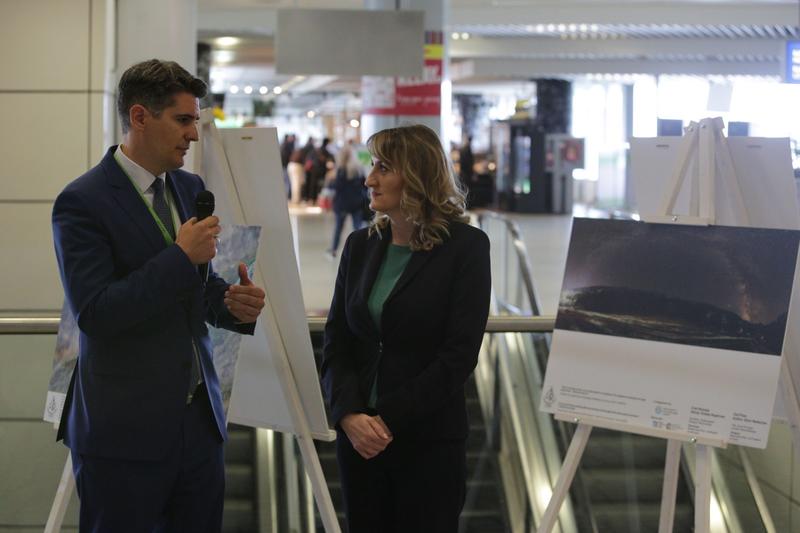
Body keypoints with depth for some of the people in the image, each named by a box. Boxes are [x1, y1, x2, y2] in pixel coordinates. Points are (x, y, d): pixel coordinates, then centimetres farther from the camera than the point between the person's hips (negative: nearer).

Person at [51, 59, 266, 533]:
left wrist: (234, 304, -4)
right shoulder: (82, 202, -12)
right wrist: (181, 256, -21)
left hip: (199, 417, 7)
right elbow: (94, 312, -20)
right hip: (125, 428, -6)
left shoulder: (192, 188, 10)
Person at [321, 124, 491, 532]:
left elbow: (459, 355, -12)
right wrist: (349, 414, -11)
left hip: (430, 442, -4)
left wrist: (389, 419, -14)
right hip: (356, 437, 4)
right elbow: (336, 341, 5)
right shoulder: (361, 245, 7)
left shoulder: (466, 246, -7)